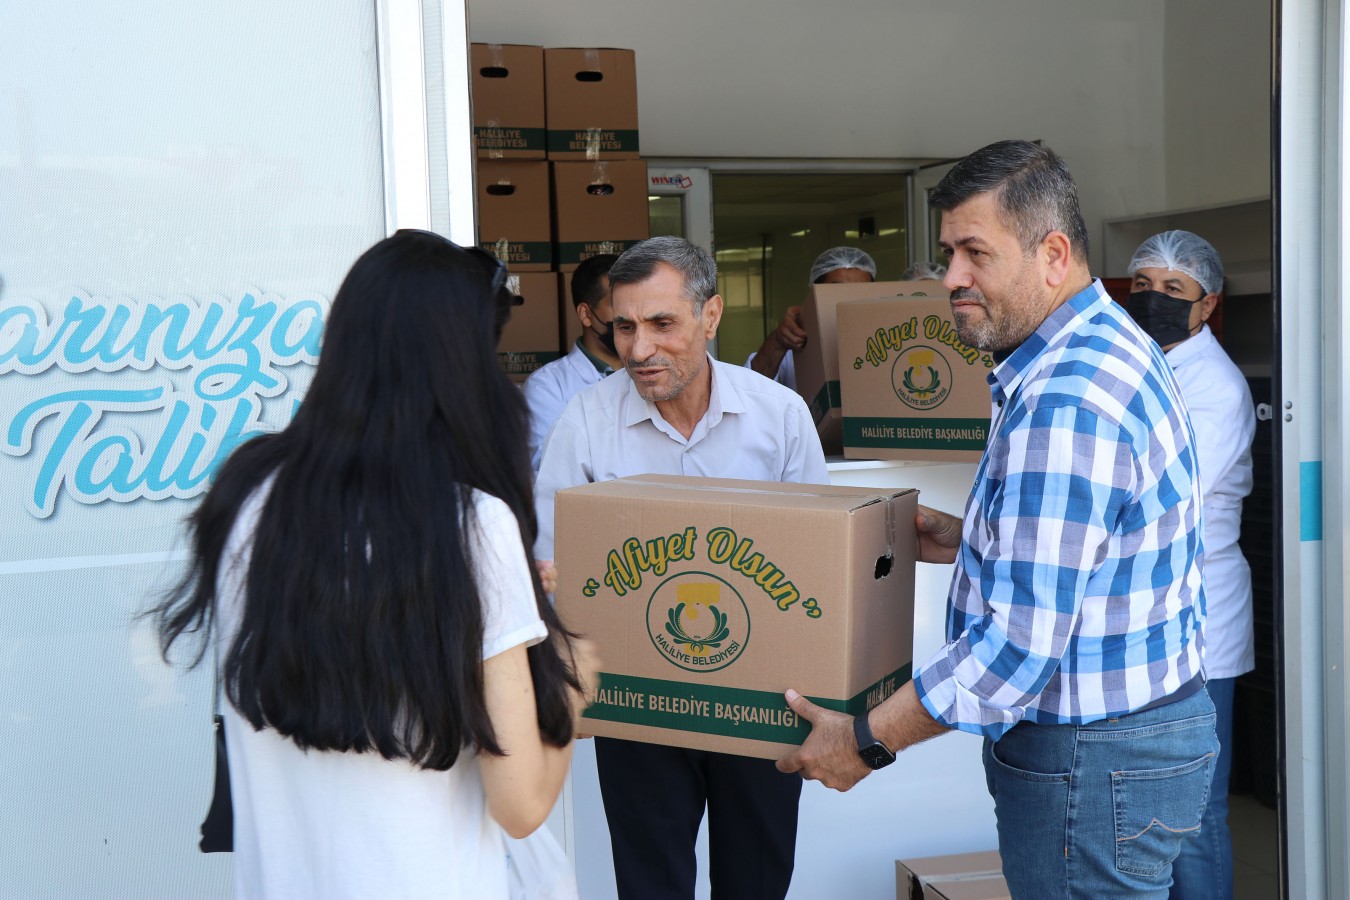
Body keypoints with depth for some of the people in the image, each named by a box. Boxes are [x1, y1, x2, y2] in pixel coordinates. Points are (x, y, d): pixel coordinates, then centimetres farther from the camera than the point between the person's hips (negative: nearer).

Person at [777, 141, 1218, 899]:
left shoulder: (1063, 405, -27)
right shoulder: (1114, 346, 8)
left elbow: (1020, 645, -29)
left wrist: (867, 742, -19)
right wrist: (975, 541, 14)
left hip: (1095, 765, -11)